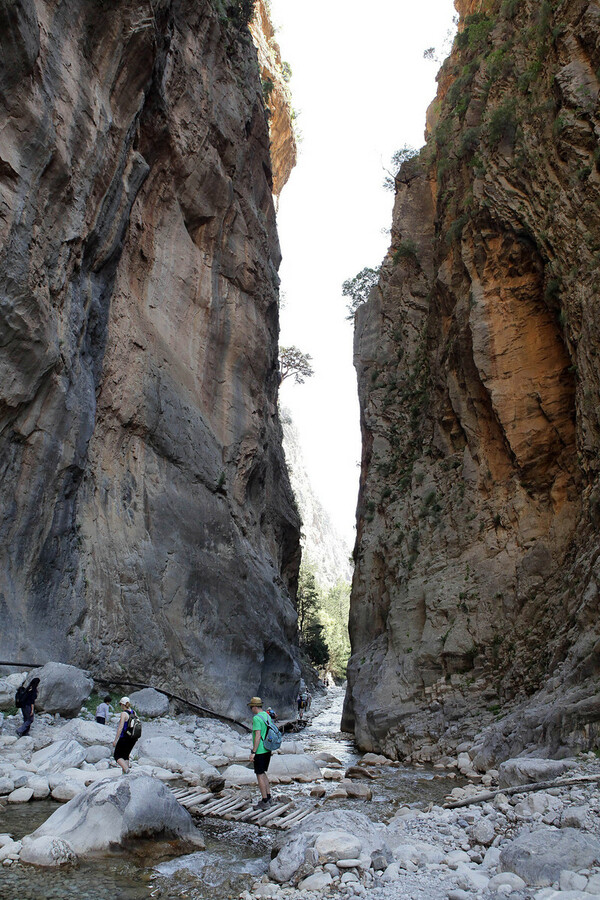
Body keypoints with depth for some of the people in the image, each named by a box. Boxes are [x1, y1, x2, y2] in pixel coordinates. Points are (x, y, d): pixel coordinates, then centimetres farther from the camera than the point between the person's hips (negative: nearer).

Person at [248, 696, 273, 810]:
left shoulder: (257, 718, -18)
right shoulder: (267, 716, 9)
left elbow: (258, 736, -23)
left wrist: (253, 752, -20)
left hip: (260, 751, -9)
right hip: (268, 750, 9)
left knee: (260, 775, 1)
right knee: (263, 773, 20)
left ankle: (265, 802, 6)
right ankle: (268, 797, 25)